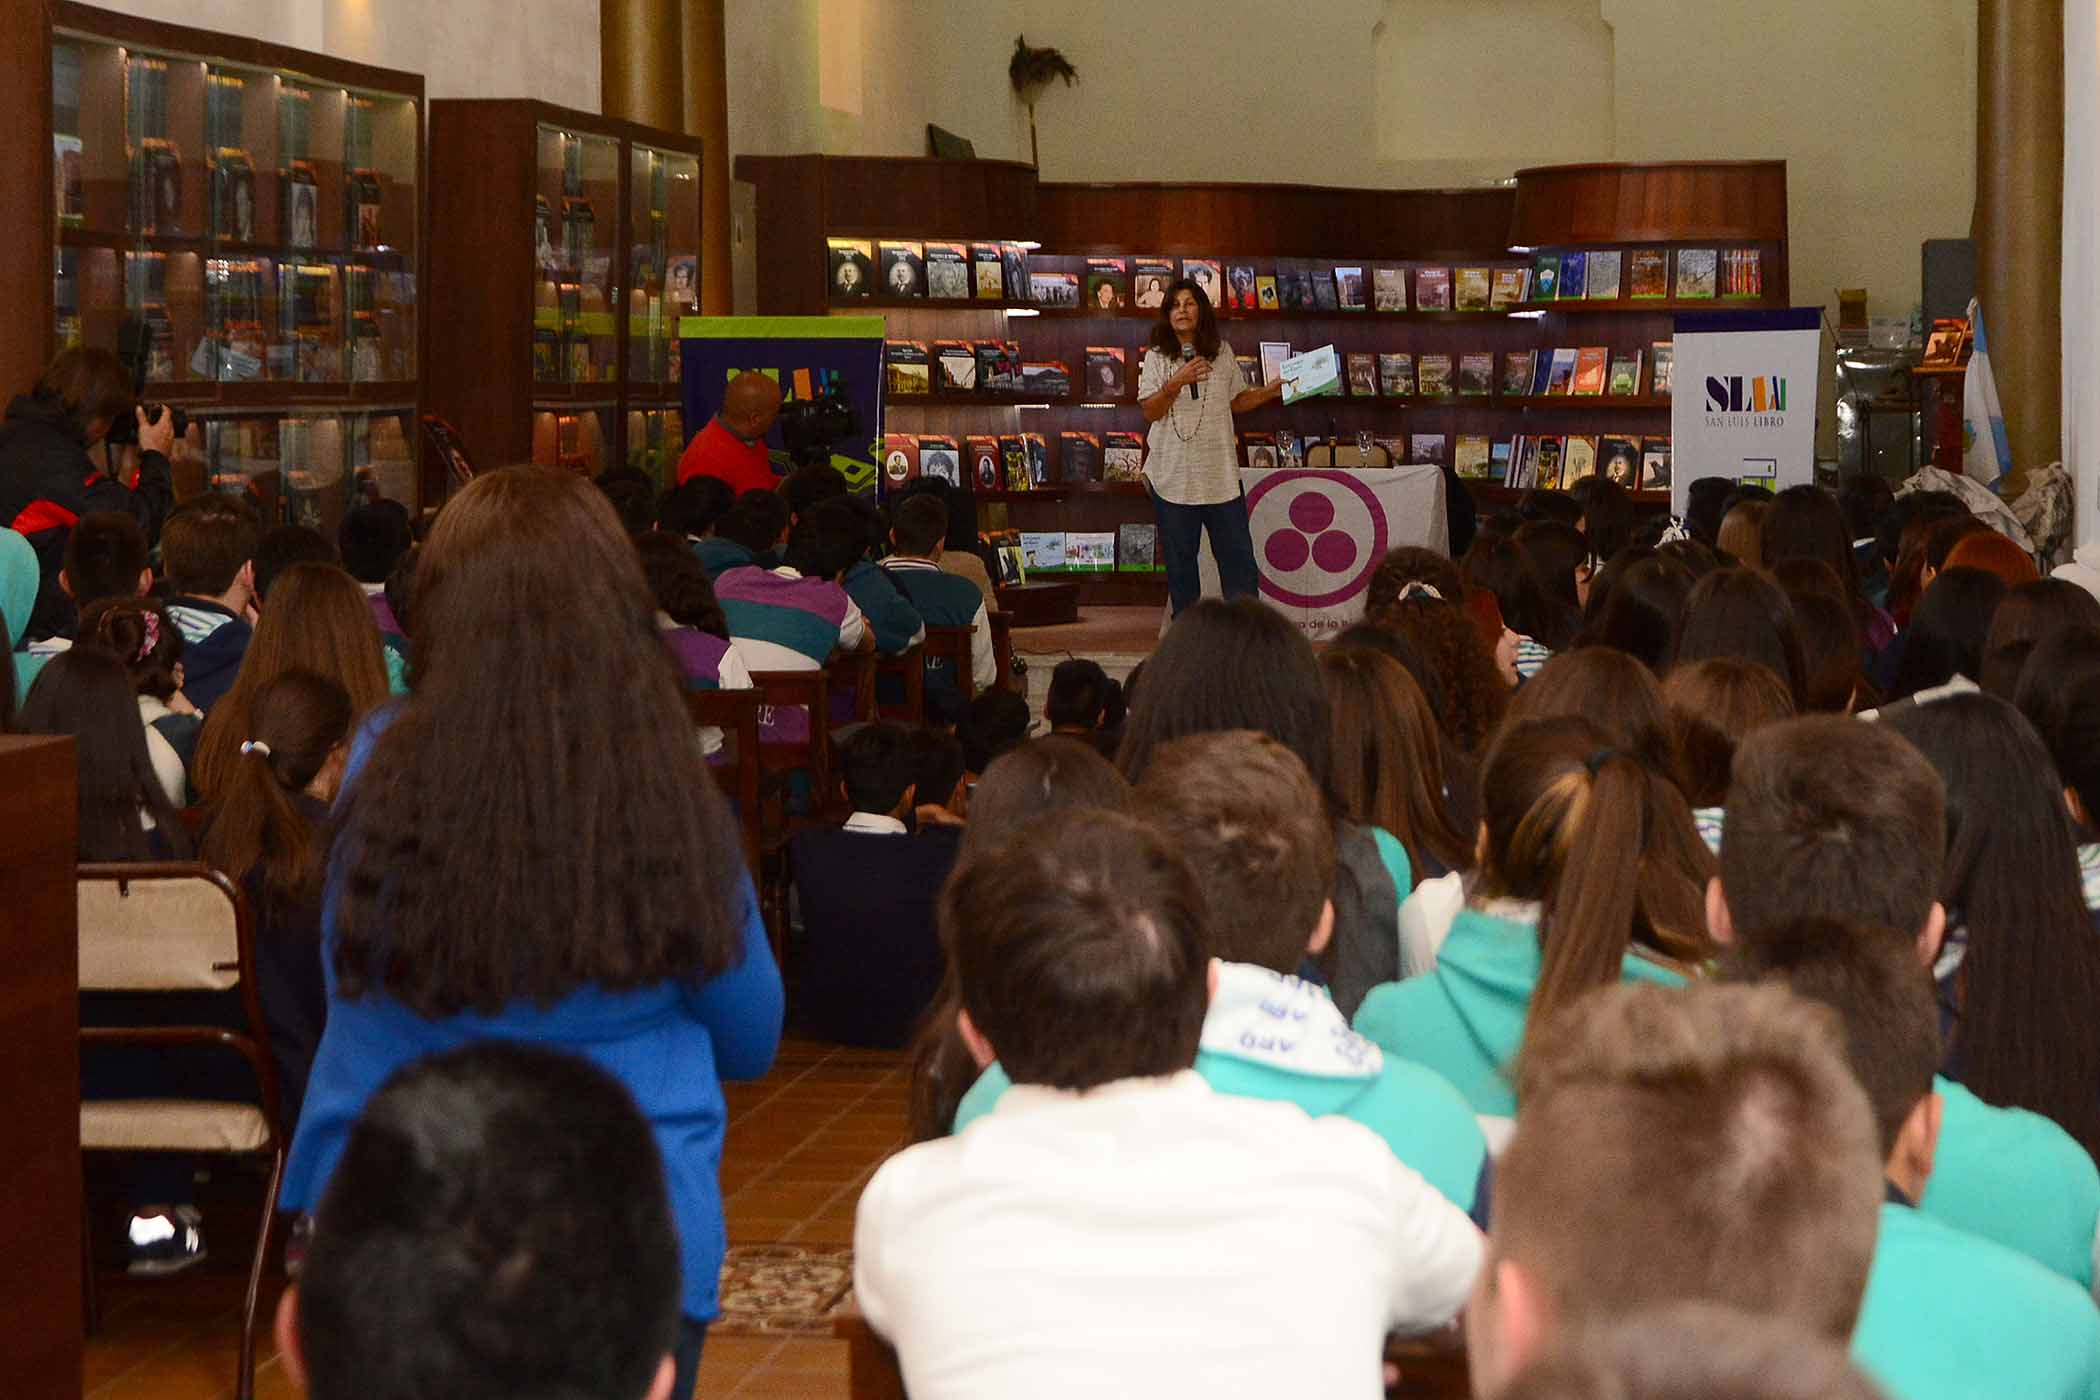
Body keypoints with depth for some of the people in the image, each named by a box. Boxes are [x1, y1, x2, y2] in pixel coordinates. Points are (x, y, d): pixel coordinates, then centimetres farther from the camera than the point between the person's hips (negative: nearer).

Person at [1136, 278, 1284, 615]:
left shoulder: (1222, 353, 6)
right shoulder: (1157, 357, -1)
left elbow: (1237, 401, 17)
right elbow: (1150, 412, -8)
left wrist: (1271, 392, 4)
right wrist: (1176, 383, -22)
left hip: (1220, 473, 2)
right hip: (1174, 474, -2)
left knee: (1238, 556, 2)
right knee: (1180, 562, 6)